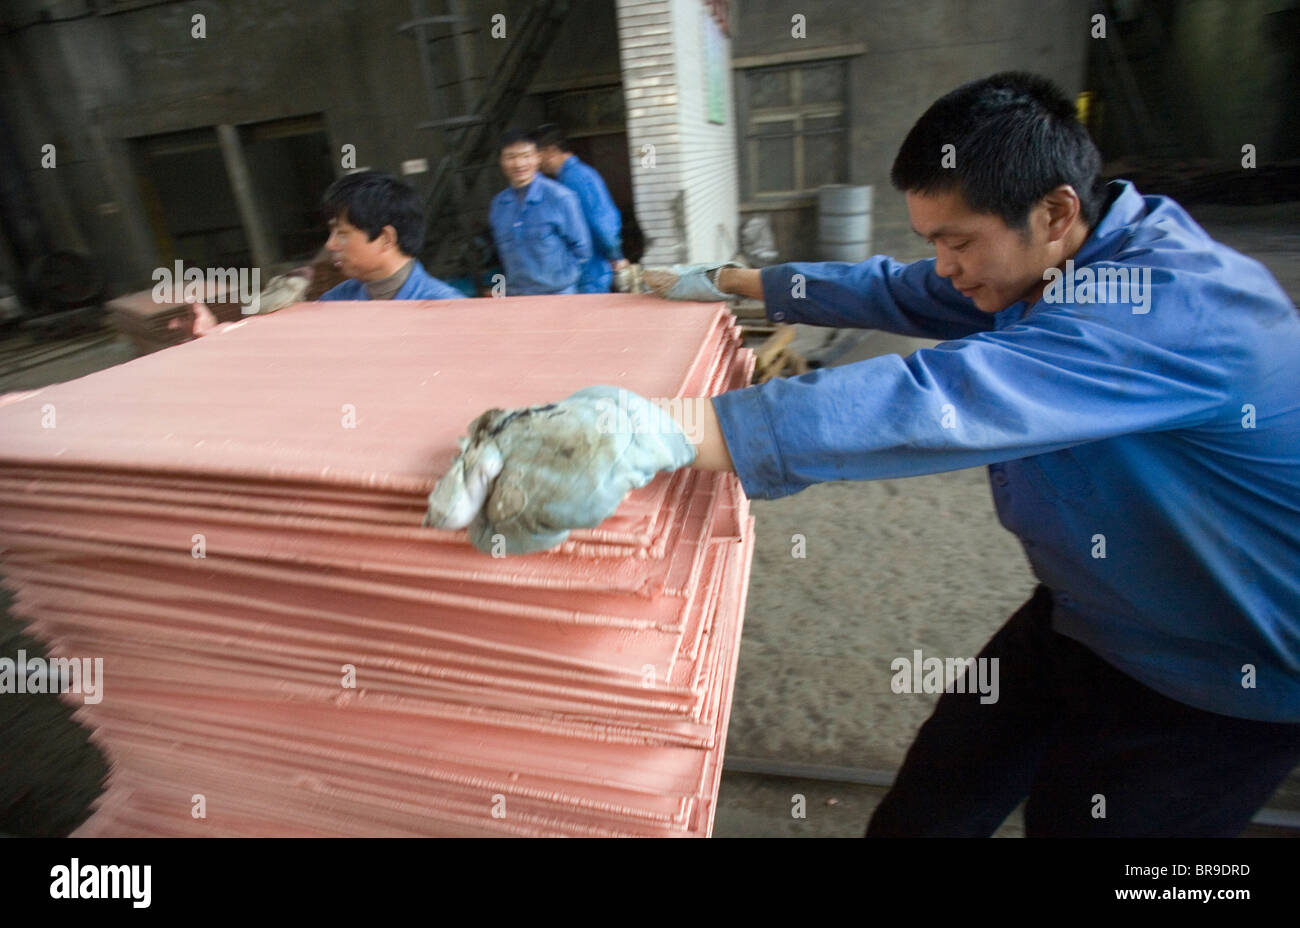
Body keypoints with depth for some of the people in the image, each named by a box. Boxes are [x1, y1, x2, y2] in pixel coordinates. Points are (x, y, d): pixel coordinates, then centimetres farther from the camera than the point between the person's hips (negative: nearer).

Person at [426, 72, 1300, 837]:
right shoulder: (1061, 264, -4)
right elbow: (894, 291, 6)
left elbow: (946, 397, -49)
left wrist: (661, 430, -57)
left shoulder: (1176, 299, -33)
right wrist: (728, 281, 10)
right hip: (1092, 615, 7)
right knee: (928, 806, 11)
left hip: (1226, 676, -7)